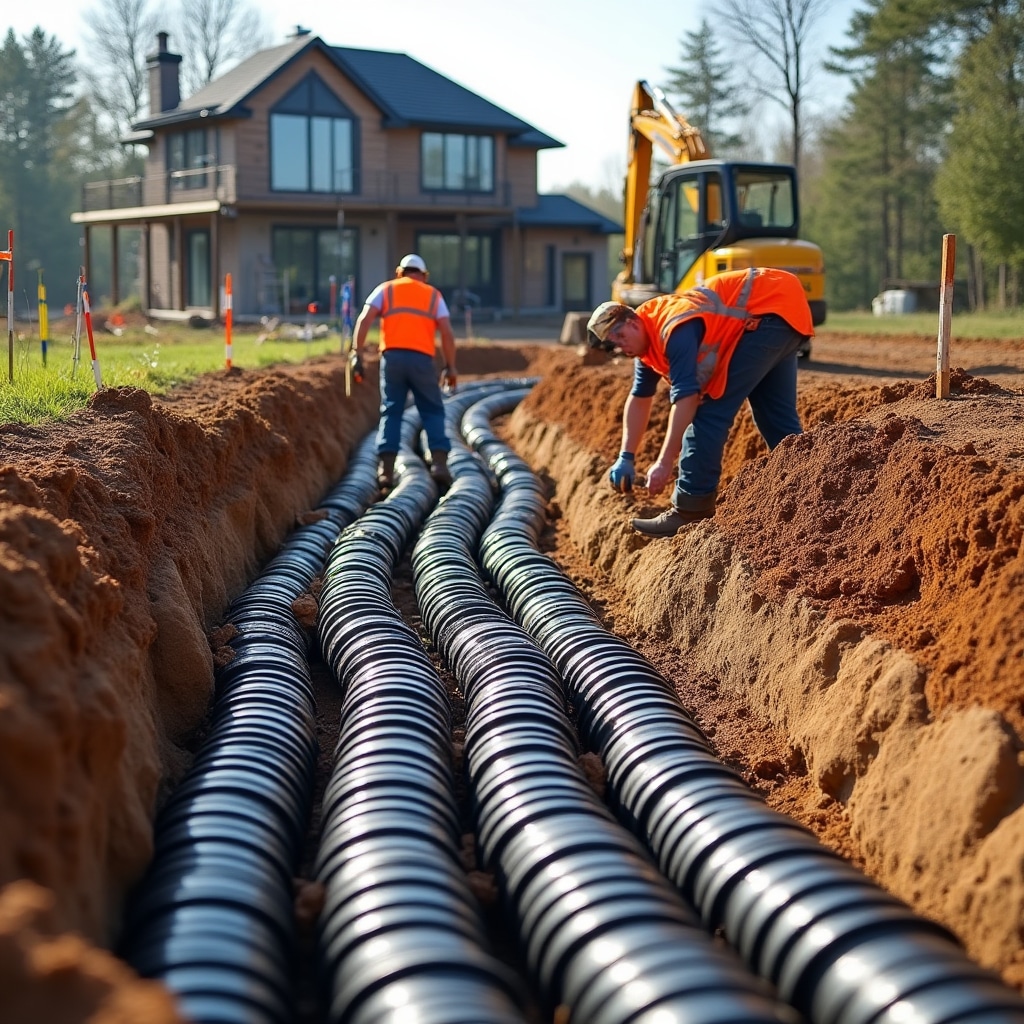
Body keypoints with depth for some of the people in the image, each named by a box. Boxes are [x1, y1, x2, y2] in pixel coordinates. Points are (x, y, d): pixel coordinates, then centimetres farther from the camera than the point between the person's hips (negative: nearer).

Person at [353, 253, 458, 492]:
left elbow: (364, 320, 1)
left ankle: (386, 469, -2)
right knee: (433, 412, 10)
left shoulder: (385, 289, 16)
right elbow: (447, 333, 5)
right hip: (421, 358, 0)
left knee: (390, 412, 7)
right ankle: (439, 463, -3)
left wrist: (358, 353, 0)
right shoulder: (433, 295, 17)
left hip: (392, 357, 0)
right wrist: (450, 367, 9)